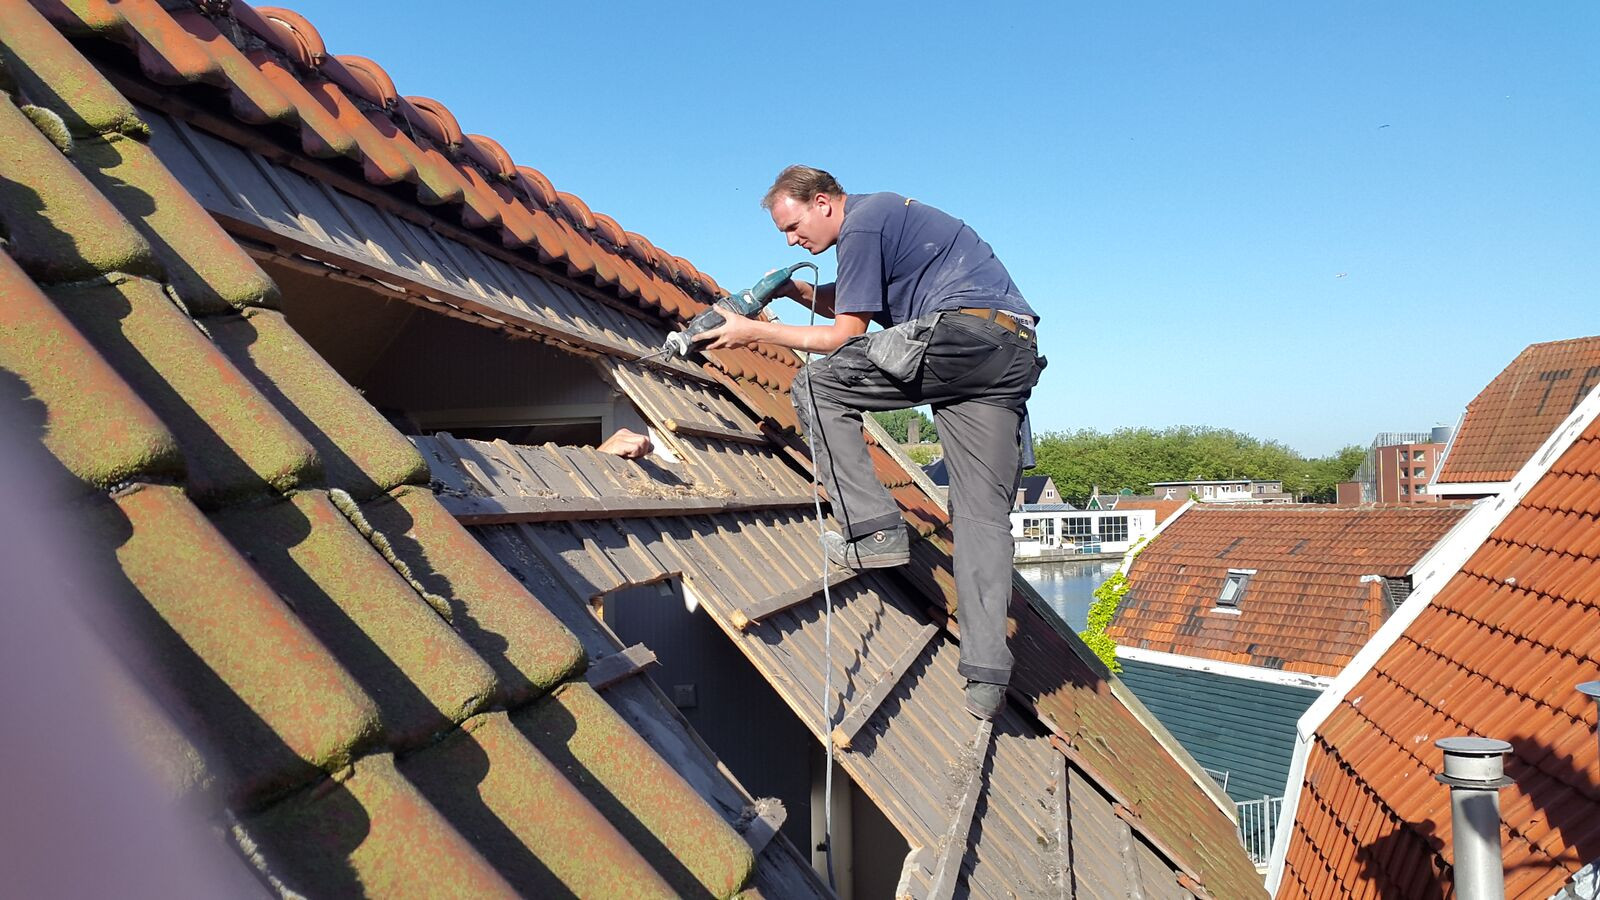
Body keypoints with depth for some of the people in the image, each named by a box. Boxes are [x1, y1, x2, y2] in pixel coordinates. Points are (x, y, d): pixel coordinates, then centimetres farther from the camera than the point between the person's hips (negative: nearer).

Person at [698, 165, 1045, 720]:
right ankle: (987, 677, -1)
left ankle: (872, 531, -6)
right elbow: (857, 309, 35)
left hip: (959, 330, -10)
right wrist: (800, 293, 22)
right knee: (983, 516, 3)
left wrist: (756, 332, 4)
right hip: (1015, 350, 10)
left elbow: (848, 334, -3)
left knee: (816, 387, 1)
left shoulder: (861, 226, -2)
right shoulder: (883, 211, 28)